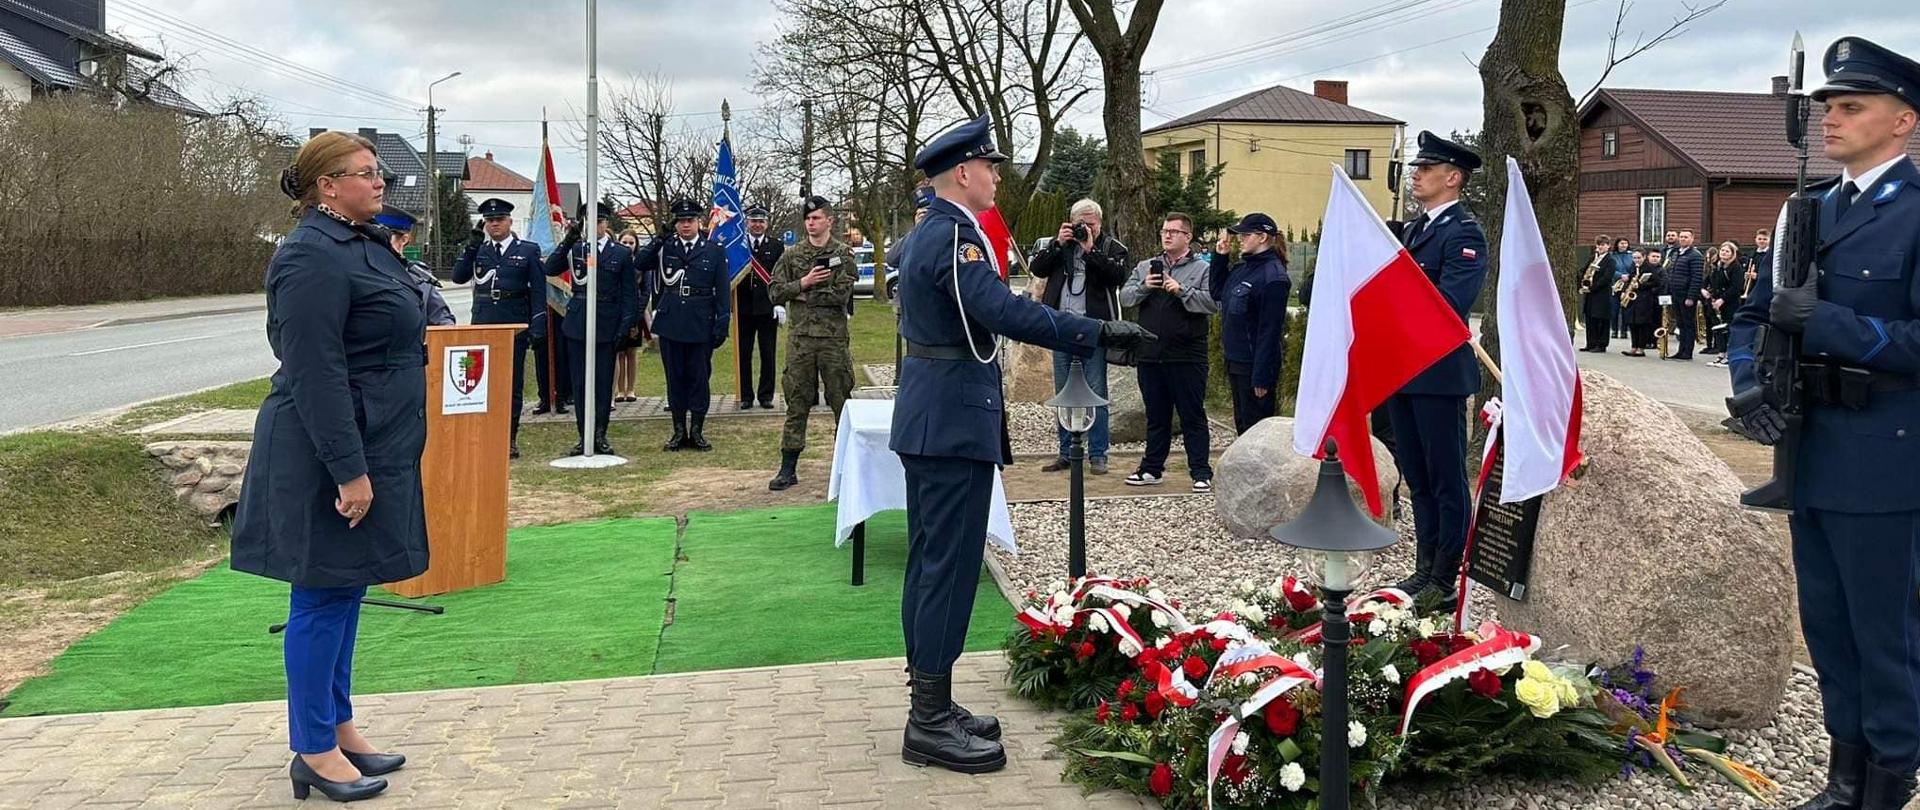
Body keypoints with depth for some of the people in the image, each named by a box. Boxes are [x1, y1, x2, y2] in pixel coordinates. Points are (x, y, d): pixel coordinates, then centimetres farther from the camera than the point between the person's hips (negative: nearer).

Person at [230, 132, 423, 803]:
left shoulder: (362, 244, 13)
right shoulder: (312, 256, -18)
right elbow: (314, 374, -24)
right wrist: (349, 470, -25)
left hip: (370, 446, 10)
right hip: (330, 454, -10)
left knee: (345, 589, 16)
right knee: (323, 594, 0)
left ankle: (338, 727, 27)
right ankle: (313, 751, 11)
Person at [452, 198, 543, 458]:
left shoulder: (528, 251, 3)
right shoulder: (478, 249, 11)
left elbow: (538, 291, 1)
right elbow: (458, 277, 0)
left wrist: (536, 326, -7)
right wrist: (472, 244, -5)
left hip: (515, 328, -2)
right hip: (482, 328, 2)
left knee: (513, 385, 4)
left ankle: (510, 439, 11)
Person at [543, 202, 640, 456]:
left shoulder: (621, 254, 3)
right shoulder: (575, 249, 7)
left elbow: (630, 294, 3)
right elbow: (550, 269, -9)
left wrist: (625, 327, -5)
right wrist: (568, 240, -17)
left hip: (607, 323, -2)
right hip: (577, 322, 2)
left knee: (603, 382, 2)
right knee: (579, 382, 4)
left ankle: (600, 435, 11)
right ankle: (583, 436, 11)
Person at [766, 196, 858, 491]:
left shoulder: (844, 255, 1)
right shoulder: (792, 256, 9)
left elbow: (842, 294, -11)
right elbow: (775, 293, 4)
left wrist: (803, 295, -8)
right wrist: (803, 283, -11)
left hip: (834, 337, -2)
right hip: (800, 337, 2)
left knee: (841, 400, 5)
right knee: (797, 403, 3)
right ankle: (788, 468, 7)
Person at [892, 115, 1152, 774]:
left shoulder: (928, 233, 16)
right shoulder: (953, 236, -17)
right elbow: (1007, 312, -29)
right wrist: (1099, 333, -27)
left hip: (928, 417, 11)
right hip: (954, 421, -11)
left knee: (930, 562, 13)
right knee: (950, 565, -7)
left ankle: (930, 706, 21)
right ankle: (931, 725, -2)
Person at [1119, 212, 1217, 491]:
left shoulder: (1202, 269, 1)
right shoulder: (1145, 267, 15)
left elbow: (1213, 303, -11)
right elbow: (1125, 297, 7)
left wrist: (1182, 290, -18)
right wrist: (1144, 287, -10)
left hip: (1187, 356, -4)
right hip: (1150, 355, 4)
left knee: (1193, 416, 0)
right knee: (1156, 416, 14)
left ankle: (1201, 473, 5)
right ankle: (1151, 469, 22)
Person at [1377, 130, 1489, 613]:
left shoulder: (1464, 233, -12)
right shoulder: (1413, 229, 17)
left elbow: (1449, 302, -23)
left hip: (1439, 374, -9)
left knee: (1447, 479, 0)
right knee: (1417, 478, 15)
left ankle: (1445, 583, 6)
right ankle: (1425, 571, 25)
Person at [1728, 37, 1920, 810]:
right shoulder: (1810, 209, 10)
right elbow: (1755, 312, 13)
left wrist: (1821, 321, -23)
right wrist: (1750, 384, -4)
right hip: (1810, 454, 7)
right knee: (1826, 625, 16)